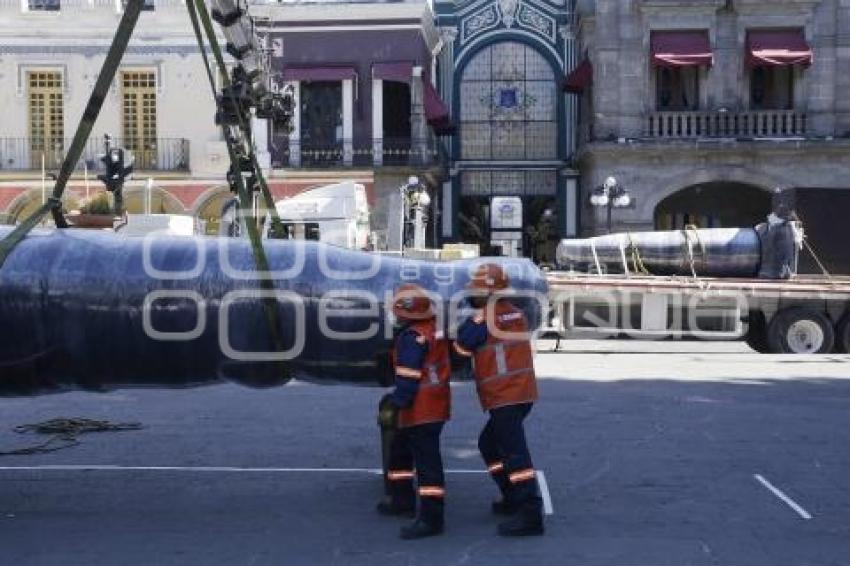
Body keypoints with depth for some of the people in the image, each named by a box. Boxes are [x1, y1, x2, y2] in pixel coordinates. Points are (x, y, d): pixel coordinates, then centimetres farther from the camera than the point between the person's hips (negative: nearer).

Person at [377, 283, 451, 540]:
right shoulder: (435, 330, 10)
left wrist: (397, 402, -16)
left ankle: (431, 518, -8)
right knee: (400, 449, 23)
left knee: (426, 460, -9)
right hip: (436, 403, 10)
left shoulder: (412, 337, -18)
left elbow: (408, 377, -21)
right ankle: (403, 499, 34)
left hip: (421, 409, -10)